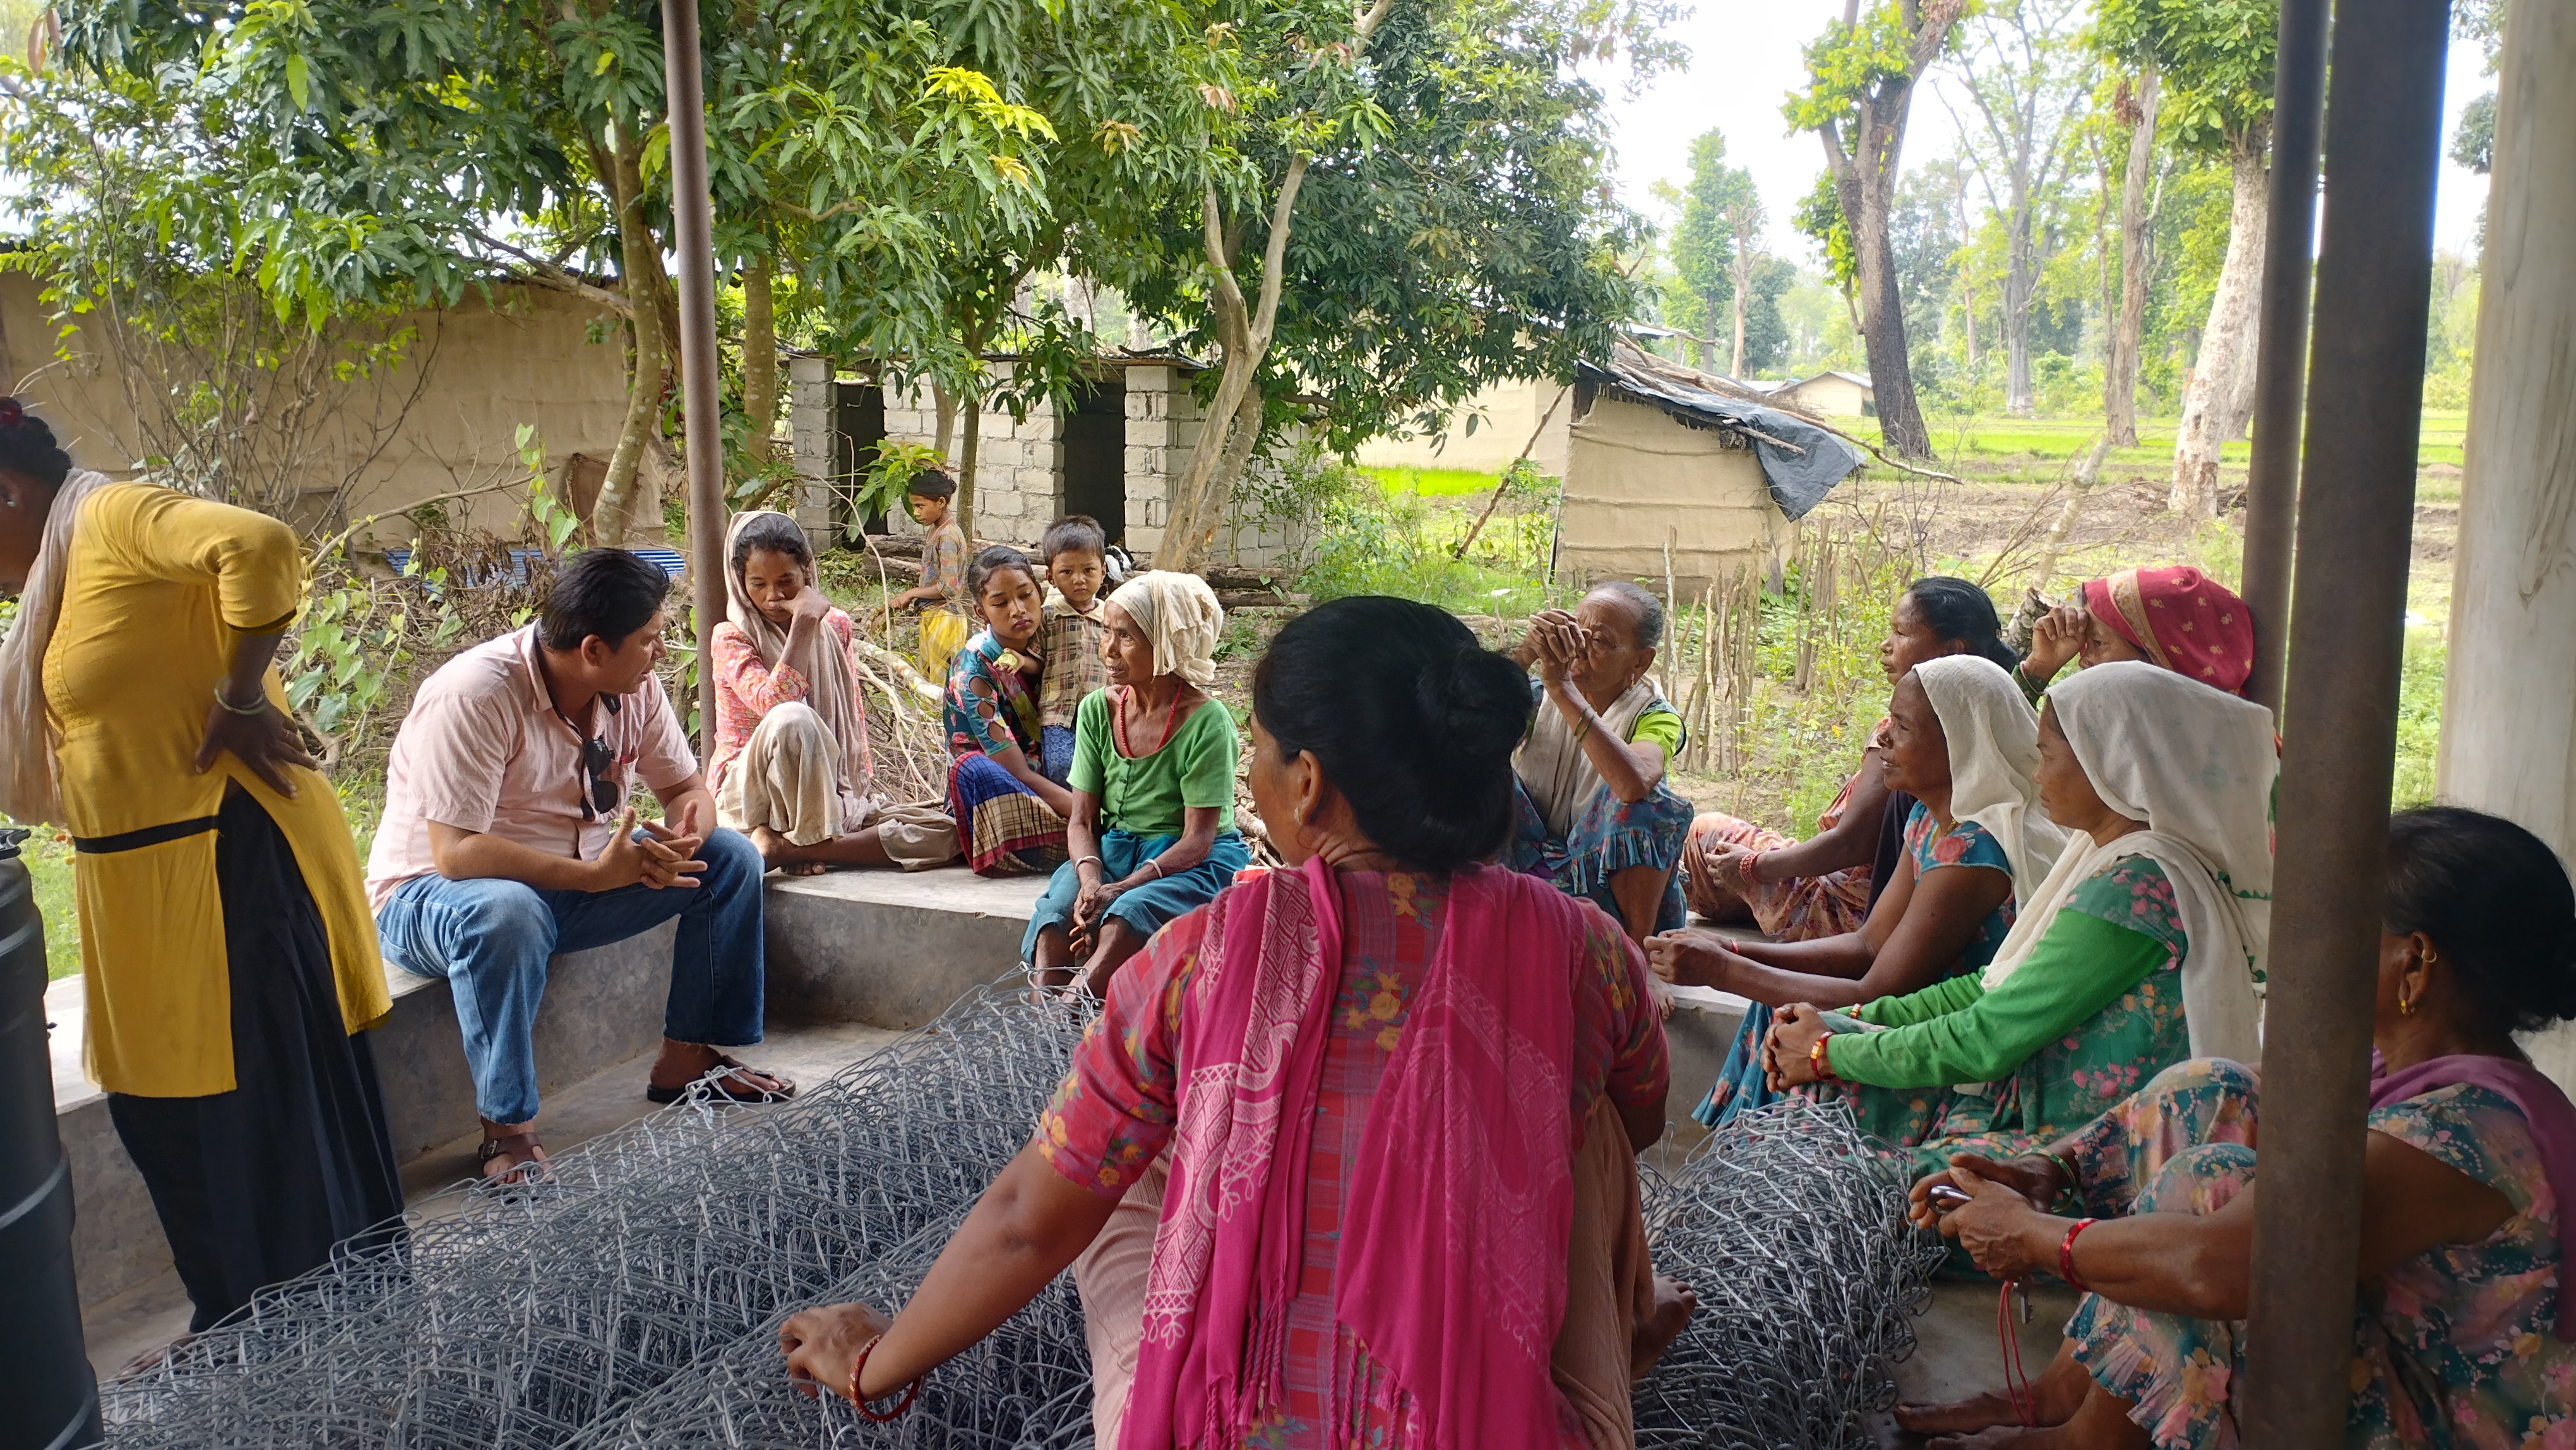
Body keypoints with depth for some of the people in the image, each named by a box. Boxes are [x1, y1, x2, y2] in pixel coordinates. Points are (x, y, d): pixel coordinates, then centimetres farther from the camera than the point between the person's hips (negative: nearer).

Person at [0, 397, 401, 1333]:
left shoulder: (115, 518, -11)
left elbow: (263, 546, -31)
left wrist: (242, 696, -25)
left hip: (226, 864, -10)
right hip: (143, 881, 10)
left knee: (267, 1107, 0)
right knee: (164, 1107, 18)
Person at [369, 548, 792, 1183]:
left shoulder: (633, 686, -6)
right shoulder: (475, 695, -28)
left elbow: (686, 786, 3)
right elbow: (456, 853, -33)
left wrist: (683, 836, -21)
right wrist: (595, 874, -34)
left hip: (577, 879, 7)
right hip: (430, 896, -7)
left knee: (731, 859, -5)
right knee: (505, 911, -42)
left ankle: (686, 1058, 5)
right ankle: (508, 1130, -28)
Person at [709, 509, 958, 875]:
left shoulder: (835, 627, 11)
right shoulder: (732, 638, -4)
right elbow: (774, 702, -24)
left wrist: (860, 784, 5)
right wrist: (803, 623, -19)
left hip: (833, 795, 6)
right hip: (749, 797, -5)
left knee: (944, 833, -18)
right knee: (793, 718, -39)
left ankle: (787, 848, -24)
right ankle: (811, 841, -23)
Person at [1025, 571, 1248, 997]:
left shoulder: (1206, 721, -15)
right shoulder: (1098, 709, 0)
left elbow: (1197, 840, -15)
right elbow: (1082, 820, 2)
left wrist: (1119, 890, -26)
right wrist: (1090, 881, -20)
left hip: (1194, 863, -4)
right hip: (1112, 851, 4)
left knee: (1127, 915, -35)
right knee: (1056, 915, -27)